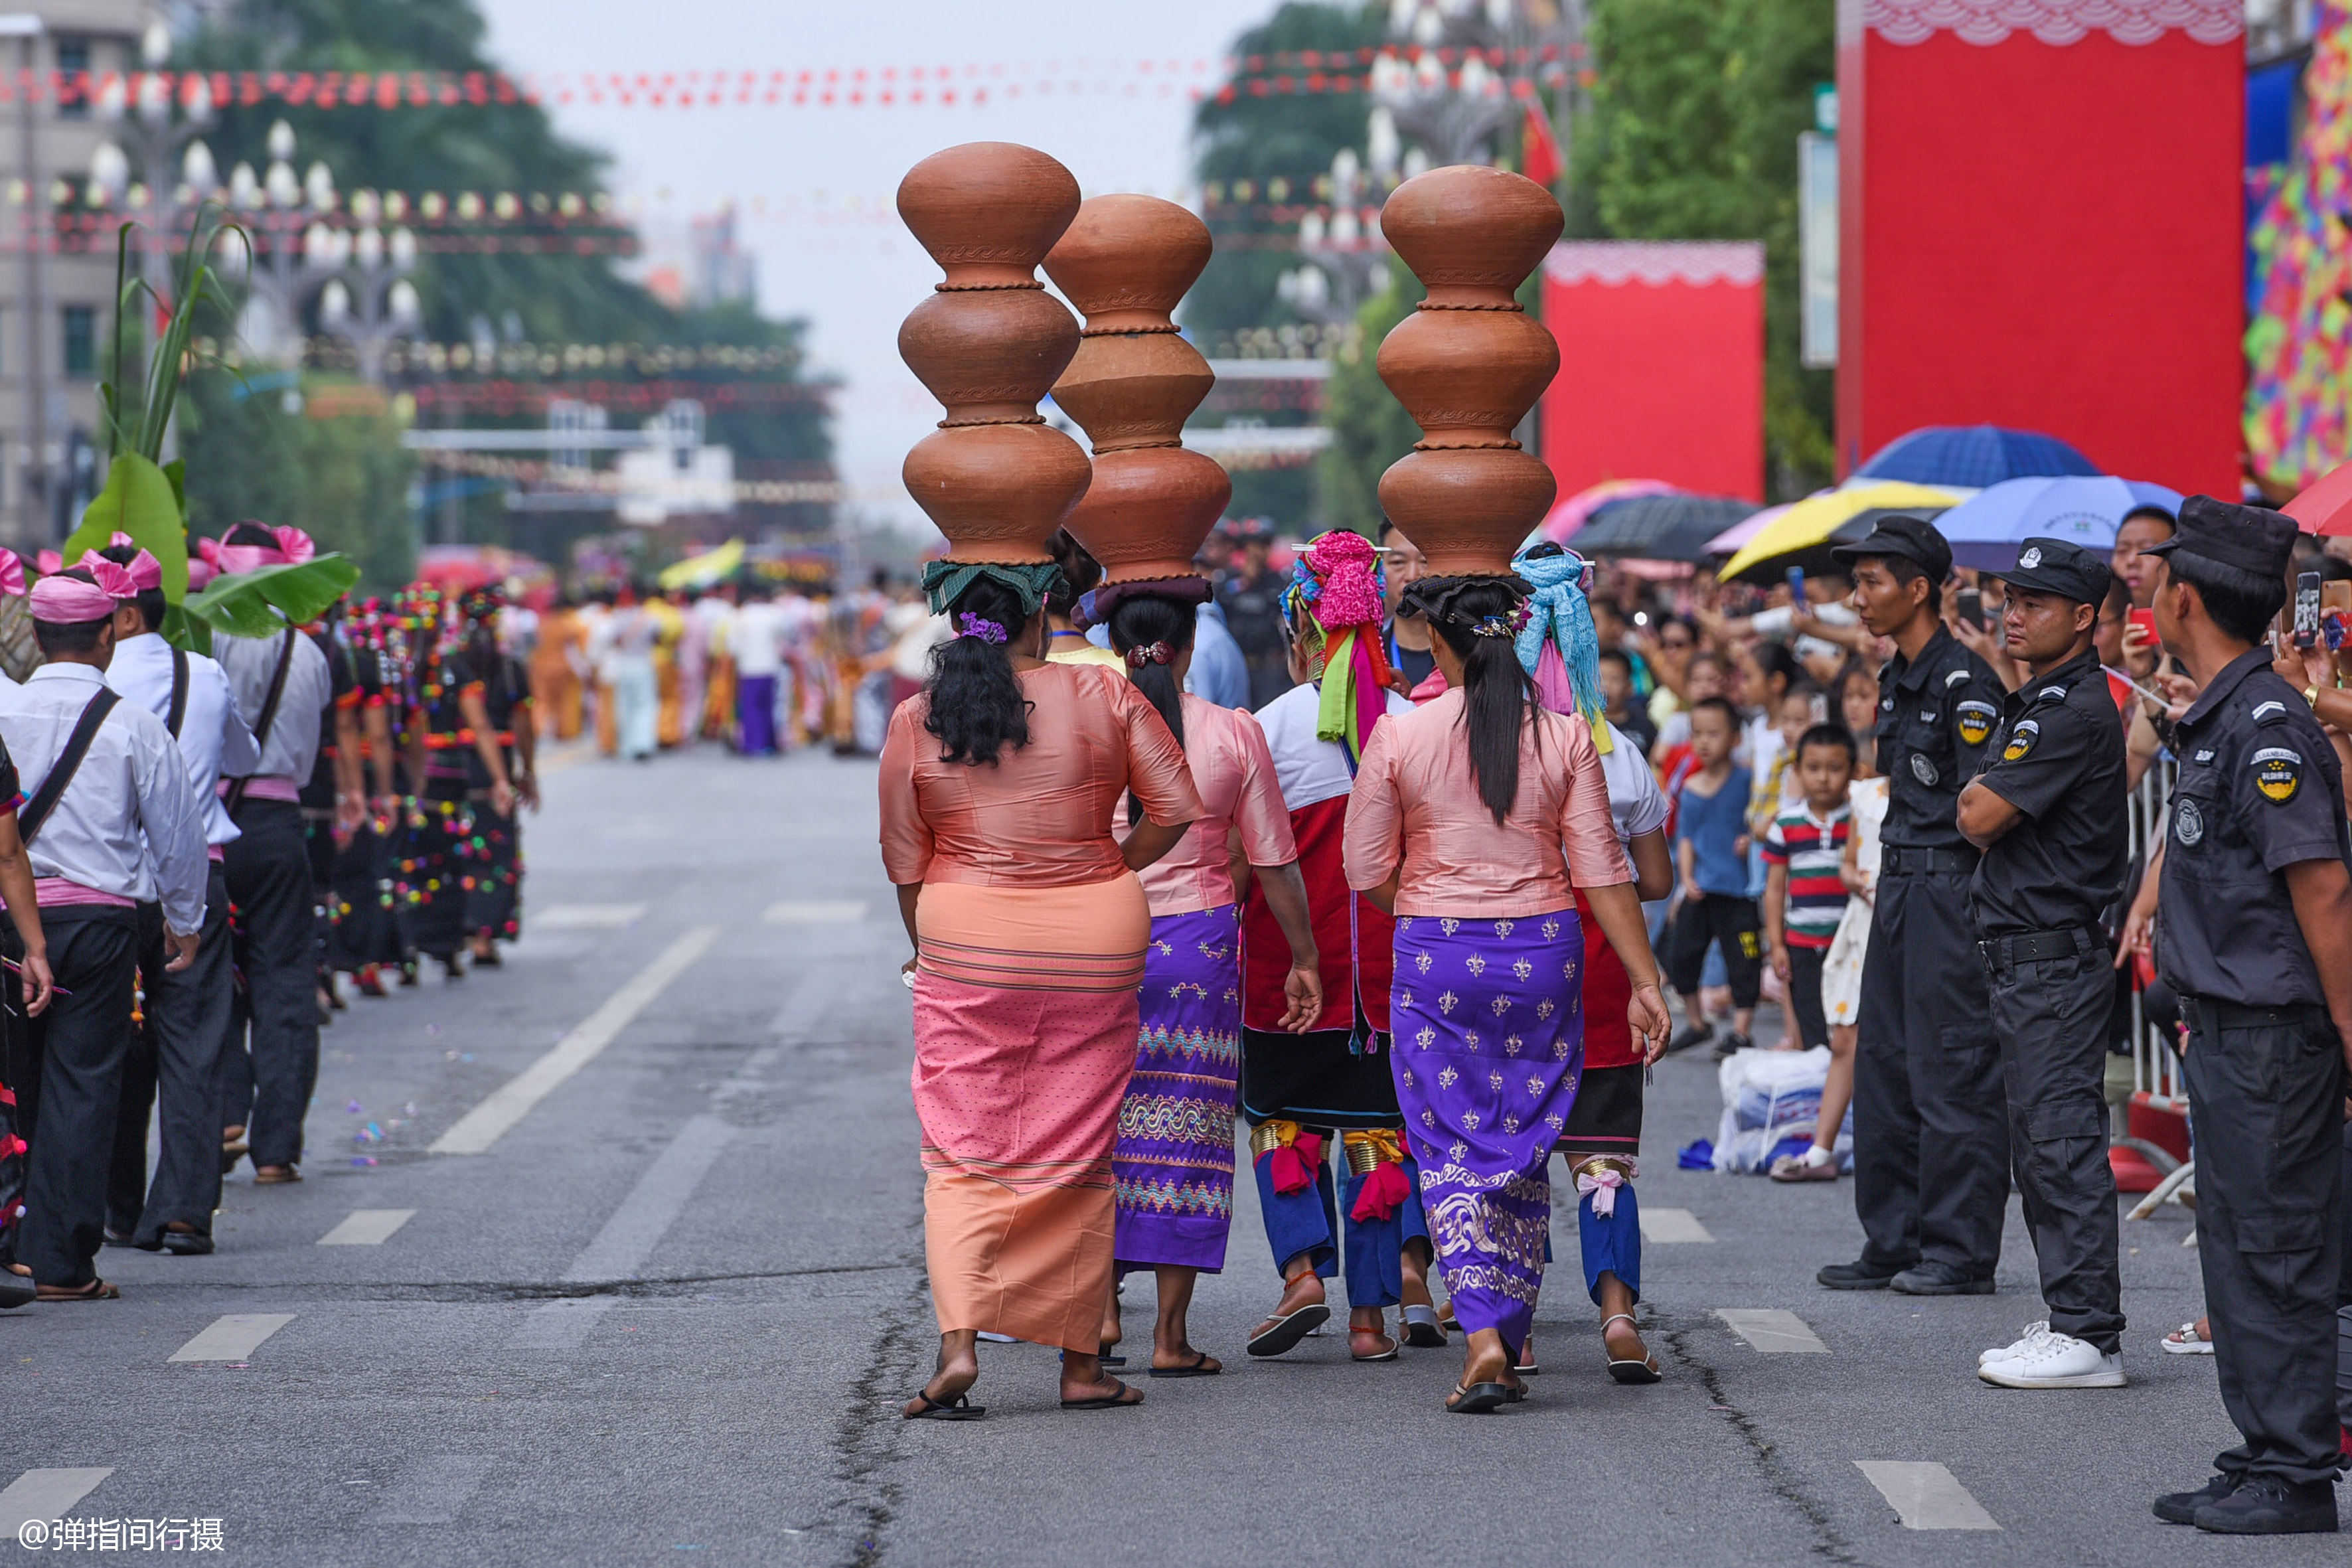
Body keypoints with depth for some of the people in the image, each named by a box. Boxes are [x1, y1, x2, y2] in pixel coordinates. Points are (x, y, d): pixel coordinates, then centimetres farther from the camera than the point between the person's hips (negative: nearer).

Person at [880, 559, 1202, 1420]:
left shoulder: (916, 720, -2)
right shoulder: (1103, 695, -3)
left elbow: (904, 858, 4)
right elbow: (1177, 806, -3)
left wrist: (929, 951, 17)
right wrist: (1109, 868, 11)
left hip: (967, 932, 0)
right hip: (1095, 935, 0)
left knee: (964, 1154, 3)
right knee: (1077, 1151, 9)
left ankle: (957, 1343, -16)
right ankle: (1081, 1362, 13)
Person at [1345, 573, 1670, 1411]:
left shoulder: (1399, 736, -6)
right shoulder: (1565, 735, -2)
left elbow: (1368, 874, -1)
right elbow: (1601, 869, -3)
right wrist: (1644, 981, 1)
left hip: (1435, 958, -2)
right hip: (1544, 950, 2)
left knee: (1450, 1152, 2)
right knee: (1525, 1150, 13)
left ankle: (1483, 1338, -16)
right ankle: (1509, 1337, 17)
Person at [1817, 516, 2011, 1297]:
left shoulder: (1964, 683, -15)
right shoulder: (1897, 680, 14)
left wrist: (1980, 903, -18)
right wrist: (1890, 875, 20)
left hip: (1951, 886, -10)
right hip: (1899, 883, 10)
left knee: (1953, 1071, -5)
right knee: (1883, 1064, 12)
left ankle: (1960, 1253, 0)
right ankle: (1895, 1242, 18)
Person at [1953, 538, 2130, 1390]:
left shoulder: (2075, 711, -16)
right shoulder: (2033, 704, 17)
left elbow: (1980, 816, -18)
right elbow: (1987, 821, 22)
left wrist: (1978, 799, 0)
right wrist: (1986, 804, 3)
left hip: (2056, 959, -11)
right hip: (2025, 958, 11)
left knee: (2063, 1142, -10)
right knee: (2040, 1145, 14)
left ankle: (2090, 1335, -9)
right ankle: (2069, 1320, 19)